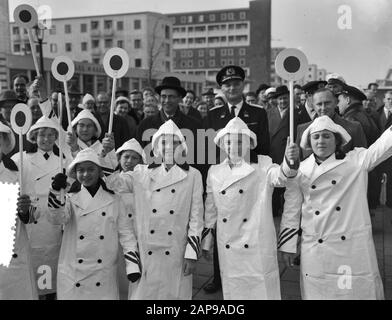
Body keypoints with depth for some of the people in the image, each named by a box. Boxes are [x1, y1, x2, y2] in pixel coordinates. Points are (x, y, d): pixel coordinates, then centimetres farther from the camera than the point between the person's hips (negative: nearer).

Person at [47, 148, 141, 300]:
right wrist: (56, 191, -28)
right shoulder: (70, 199, 5)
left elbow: (126, 233, 3)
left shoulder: (114, 200, 4)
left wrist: (132, 263, -6)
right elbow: (56, 218, -13)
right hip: (73, 274, 0)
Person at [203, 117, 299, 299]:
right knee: (232, 289, 13)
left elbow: (279, 176, -24)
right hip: (227, 249, 3)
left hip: (258, 248, -3)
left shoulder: (262, 166, -2)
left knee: (263, 289, 2)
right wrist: (206, 242, 15)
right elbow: (210, 210, 13)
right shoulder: (215, 172, 6)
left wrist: (290, 162, -46)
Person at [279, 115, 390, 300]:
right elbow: (291, 210, 7)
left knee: (361, 290, 5)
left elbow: (382, 146, -12)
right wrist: (287, 246, 7)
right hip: (315, 249, 1)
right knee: (317, 291, 8)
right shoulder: (300, 171, 4)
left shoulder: (356, 161, 1)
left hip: (353, 248, -1)